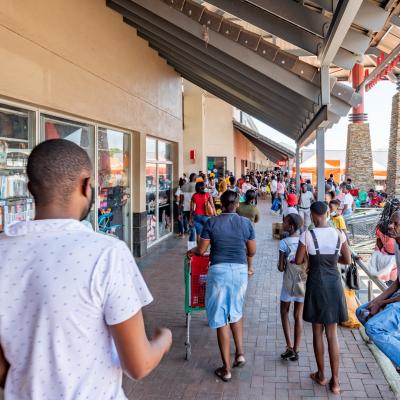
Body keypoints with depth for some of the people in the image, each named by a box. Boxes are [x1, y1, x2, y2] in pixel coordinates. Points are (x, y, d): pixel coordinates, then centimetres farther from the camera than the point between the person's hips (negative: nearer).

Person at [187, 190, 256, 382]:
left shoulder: (212, 223, -6)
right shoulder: (246, 223, 0)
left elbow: (201, 250, -2)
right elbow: (252, 252, 6)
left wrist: (191, 251, 20)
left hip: (219, 270, -2)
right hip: (240, 270, 3)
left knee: (221, 318, 5)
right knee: (236, 311, 26)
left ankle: (226, 369, 12)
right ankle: (240, 353, 23)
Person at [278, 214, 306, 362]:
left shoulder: (284, 243, -14)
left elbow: (281, 267, -11)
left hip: (289, 282, -3)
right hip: (303, 282, 3)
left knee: (284, 312, 15)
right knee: (298, 315, 11)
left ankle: (289, 347, 5)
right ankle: (296, 350, 15)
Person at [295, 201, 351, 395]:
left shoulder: (307, 235, -13)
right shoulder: (339, 234, -5)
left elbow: (298, 261, -6)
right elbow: (348, 260, 4)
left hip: (316, 284, -2)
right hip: (334, 284, 3)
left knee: (317, 332, 13)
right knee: (332, 334, 11)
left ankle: (321, 375, 26)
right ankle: (335, 381, 16)